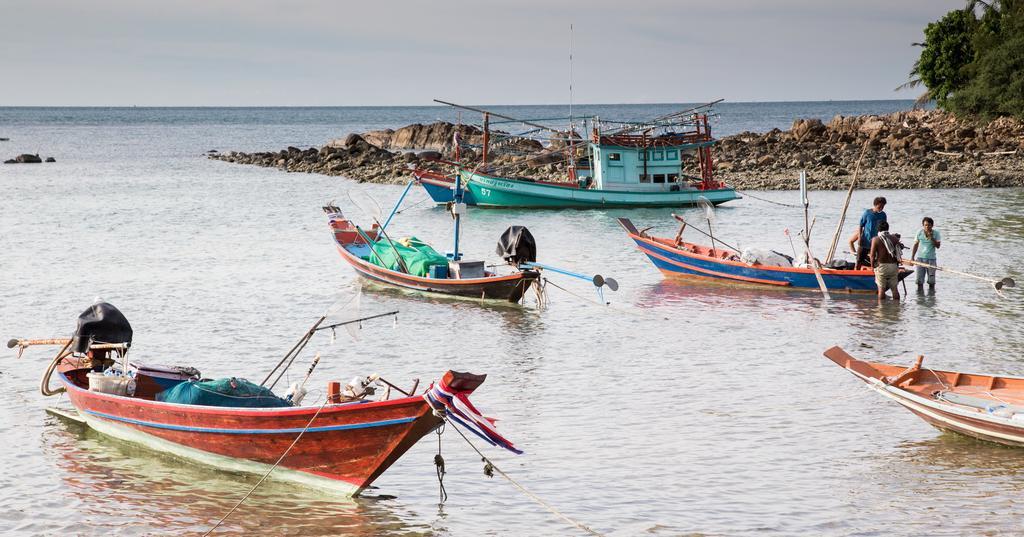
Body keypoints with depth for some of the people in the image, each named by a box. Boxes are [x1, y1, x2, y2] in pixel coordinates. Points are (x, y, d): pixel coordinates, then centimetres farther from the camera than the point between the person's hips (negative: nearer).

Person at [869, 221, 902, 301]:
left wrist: (873, 266, 4)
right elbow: (898, 253, 9)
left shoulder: (876, 240, -7)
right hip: (893, 266, 3)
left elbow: (872, 255, -8)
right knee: (894, 288, 8)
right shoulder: (894, 238, 3)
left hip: (881, 266, -3)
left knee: (881, 289, 0)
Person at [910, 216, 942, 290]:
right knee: (919, 280, 4)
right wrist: (912, 257, 9)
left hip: (931, 258, -1)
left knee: (931, 281, 2)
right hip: (920, 258, 1)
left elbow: (938, 246, -8)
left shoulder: (936, 233, -3)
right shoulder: (920, 233, 1)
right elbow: (916, 245, 10)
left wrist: (931, 238, -21)